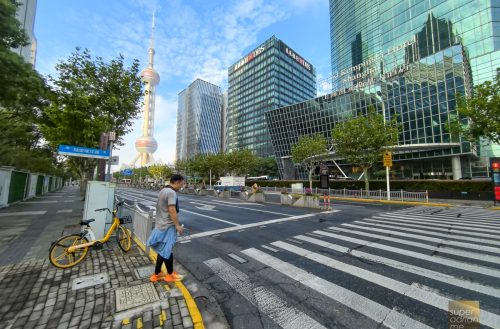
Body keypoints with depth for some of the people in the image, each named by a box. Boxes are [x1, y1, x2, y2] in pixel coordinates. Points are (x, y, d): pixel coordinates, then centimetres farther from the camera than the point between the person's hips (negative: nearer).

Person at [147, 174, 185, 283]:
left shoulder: (163, 190, 11)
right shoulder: (171, 192, -21)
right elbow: (172, 210, -25)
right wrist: (177, 225, -18)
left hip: (161, 225, 10)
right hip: (168, 226, -10)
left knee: (162, 250, 18)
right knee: (167, 251, 5)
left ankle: (157, 274, 29)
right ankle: (170, 274, 21)